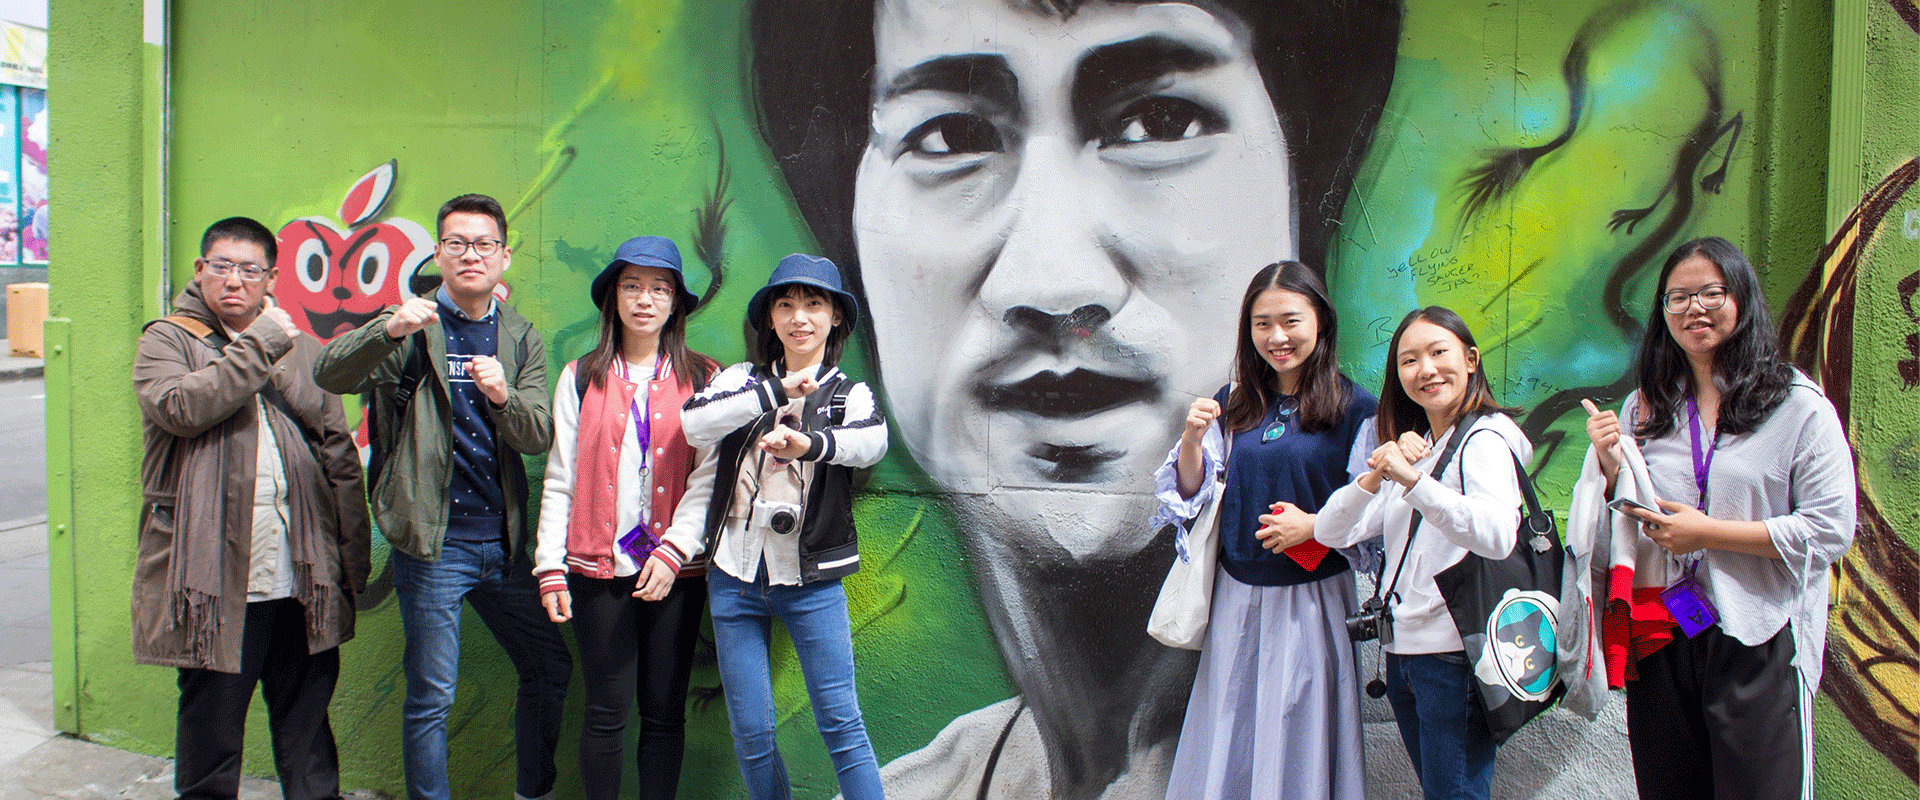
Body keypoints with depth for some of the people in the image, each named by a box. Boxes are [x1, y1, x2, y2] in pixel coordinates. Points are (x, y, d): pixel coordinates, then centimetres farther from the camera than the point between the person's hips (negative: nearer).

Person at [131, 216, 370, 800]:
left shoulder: (302, 349, 14)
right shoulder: (167, 341, 4)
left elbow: (341, 457, 11)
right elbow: (179, 407, -19)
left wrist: (353, 562, 5)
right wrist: (260, 344, -15)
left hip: (302, 580, 3)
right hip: (216, 585, -3)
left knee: (308, 727, 13)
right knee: (211, 726, 7)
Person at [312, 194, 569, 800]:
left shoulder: (521, 339, 9)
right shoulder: (414, 329, -2)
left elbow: (540, 436, -2)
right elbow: (329, 375, -18)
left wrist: (503, 394, -24)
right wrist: (387, 329, -36)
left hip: (503, 542, 4)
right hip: (433, 543, -4)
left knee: (551, 667, 13)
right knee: (431, 697, 1)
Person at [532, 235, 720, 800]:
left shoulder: (703, 380, 5)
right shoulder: (581, 379, 8)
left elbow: (709, 476, -1)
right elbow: (560, 480, 6)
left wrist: (673, 550, -13)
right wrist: (550, 568, 0)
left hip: (677, 570, 0)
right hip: (598, 568, 0)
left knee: (665, 711, 5)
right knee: (607, 710, 2)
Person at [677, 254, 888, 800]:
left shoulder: (849, 394, 3)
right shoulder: (744, 379, 7)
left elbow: (872, 442, -21)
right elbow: (694, 426, -13)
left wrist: (810, 444, -42)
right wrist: (779, 390, -18)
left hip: (811, 580, -2)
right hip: (734, 575, 2)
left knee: (840, 721, -4)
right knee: (750, 730, 7)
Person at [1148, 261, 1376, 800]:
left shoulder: (1354, 408, -7)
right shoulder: (1235, 403, 5)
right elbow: (1193, 494, 8)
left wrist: (1313, 525, -19)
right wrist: (1192, 439, -10)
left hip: (1313, 599, -3)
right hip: (1238, 595, 4)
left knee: (1300, 736, 7)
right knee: (1231, 729, 12)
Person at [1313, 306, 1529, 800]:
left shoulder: (1484, 439, -9)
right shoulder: (1412, 447, 16)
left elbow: (1497, 535, -30)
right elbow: (1333, 532, 5)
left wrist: (1412, 480, -35)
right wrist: (1375, 477, -12)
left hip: (1455, 654, -8)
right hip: (1403, 650, 8)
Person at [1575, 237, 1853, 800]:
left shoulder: (1800, 408, -5)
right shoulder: (1643, 409, 8)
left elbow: (1831, 531, -12)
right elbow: (1620, 525, 13)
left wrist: (1707, 532, -14)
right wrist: (1609, 465, -6)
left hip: (1757, 641, -4)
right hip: (1658, 636, 4)